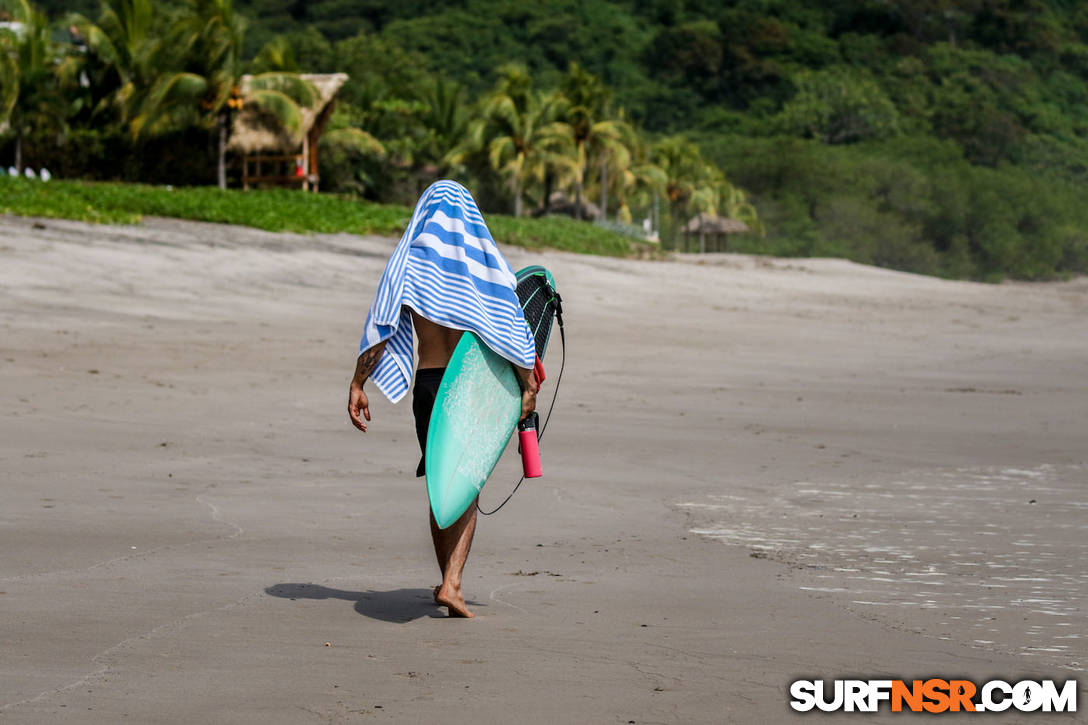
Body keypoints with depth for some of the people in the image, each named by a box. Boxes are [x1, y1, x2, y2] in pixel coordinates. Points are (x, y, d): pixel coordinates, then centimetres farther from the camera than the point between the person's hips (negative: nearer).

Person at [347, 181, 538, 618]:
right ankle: (453, 583, -15)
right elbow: (513, 332, -6)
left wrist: (357, 385, -3)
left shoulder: (409, 261, 1)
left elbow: (379, 328, -6)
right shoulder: (485, 260, -2)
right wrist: (529, 385, 2)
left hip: (427, 384, 2)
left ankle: (449, 582, 24)